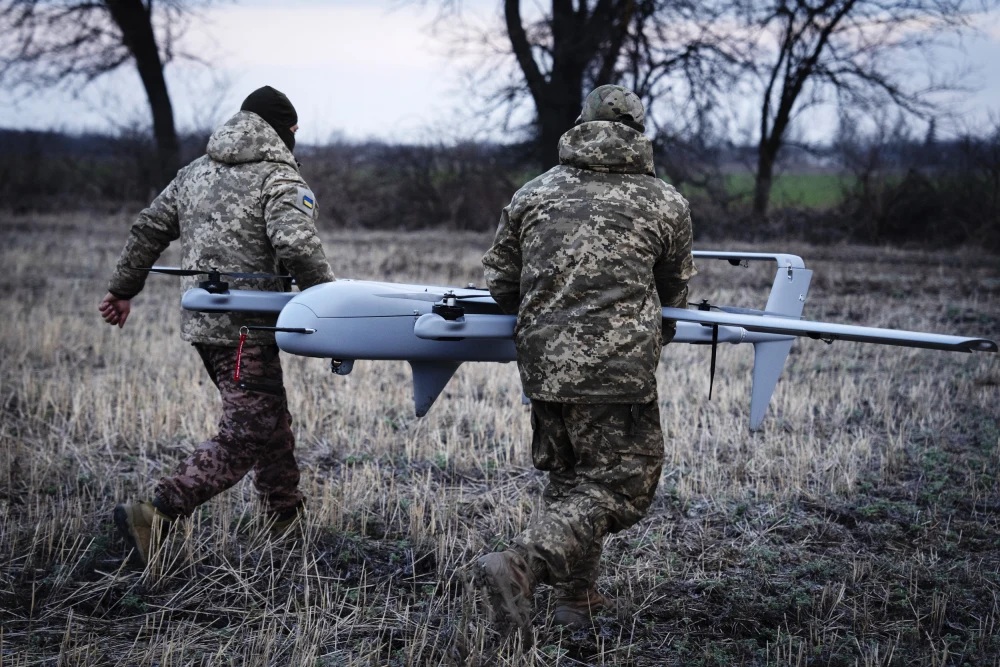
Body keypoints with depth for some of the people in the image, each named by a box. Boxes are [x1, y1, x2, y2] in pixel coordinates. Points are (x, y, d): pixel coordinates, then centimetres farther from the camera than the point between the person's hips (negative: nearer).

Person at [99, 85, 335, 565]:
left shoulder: (195, 172, 15)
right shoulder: (279, 178, -8)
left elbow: (148, 229, 17)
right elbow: (296, 246, -23)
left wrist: (121, 289, 25)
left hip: (200, 321, 9)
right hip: (246, 328, -9)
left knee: (270, 420, 19)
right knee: (245, 434, -8)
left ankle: (285, 521, 27)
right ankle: (156, 516, -18)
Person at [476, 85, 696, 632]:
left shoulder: (534, 194, 10)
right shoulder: (667, 204, 6)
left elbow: (500, 282, 14)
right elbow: (674, 295, 18)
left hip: (542, 362, 4)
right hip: (619, 367, -4)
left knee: (568, 477, 20)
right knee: (619, 484, 1)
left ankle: (575, 599, 23)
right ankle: (518, 566, -17)